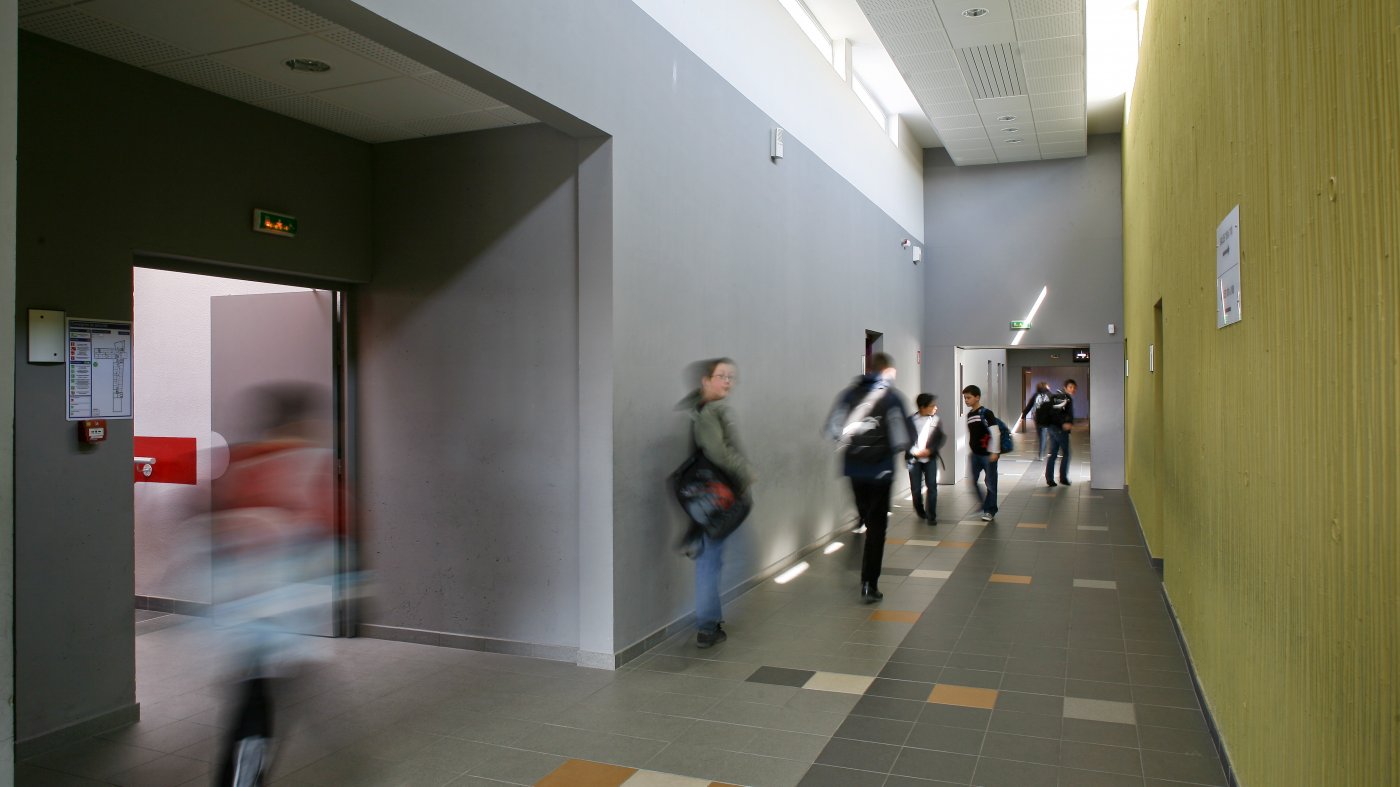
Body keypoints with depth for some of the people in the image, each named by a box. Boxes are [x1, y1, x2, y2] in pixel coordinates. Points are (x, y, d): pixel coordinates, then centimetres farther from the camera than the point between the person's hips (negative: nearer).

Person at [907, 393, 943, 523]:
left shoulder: (937, 420, 1)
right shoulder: (911, 420, -4)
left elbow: (941, 438, -2)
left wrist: (929, 450, -15)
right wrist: (915, 451, -18)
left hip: (930, 458, 1)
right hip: (914, 459, -1)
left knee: (932, 486, -5)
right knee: (916, 488, 5)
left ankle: (931, 515, 2)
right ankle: (920, 512, 27)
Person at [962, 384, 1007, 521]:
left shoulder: (986, 413, -12)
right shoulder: (969, 414, 9)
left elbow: (996, 433, -14)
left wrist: (995, 452, -15)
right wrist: (969, 451, 17)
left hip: (988, 454, -7)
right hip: (975, 454, 7)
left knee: (990, 483, 2)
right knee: (971, 481, 5)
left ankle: (990, 511, 11)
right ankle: (982, 504, 22)